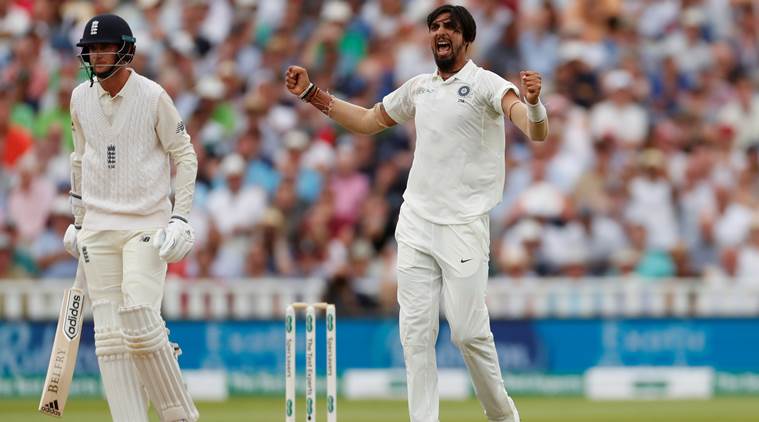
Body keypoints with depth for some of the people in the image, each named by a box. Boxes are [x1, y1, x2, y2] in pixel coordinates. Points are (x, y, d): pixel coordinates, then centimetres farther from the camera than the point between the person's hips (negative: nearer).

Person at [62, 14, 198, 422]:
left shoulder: (153, 96, -8)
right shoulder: (80, 98, 6)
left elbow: (185, 156, -2)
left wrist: (180, 218, -11)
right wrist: (77, 220, 20)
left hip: (147, 227, -5)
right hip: (98, 230, 5)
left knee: (139, 323, -18)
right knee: (109, 336, -3)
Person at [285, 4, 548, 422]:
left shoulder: (486, 84, -7)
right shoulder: (418, 87, 13)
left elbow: (536, 133, -21)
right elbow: (368, 121, 29)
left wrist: (533, 103, -43)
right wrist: (311, 93, 23)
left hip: (463, 226, -6)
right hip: (415, 224, 6)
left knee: (469, 332, -7)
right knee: (416, 332, 0)